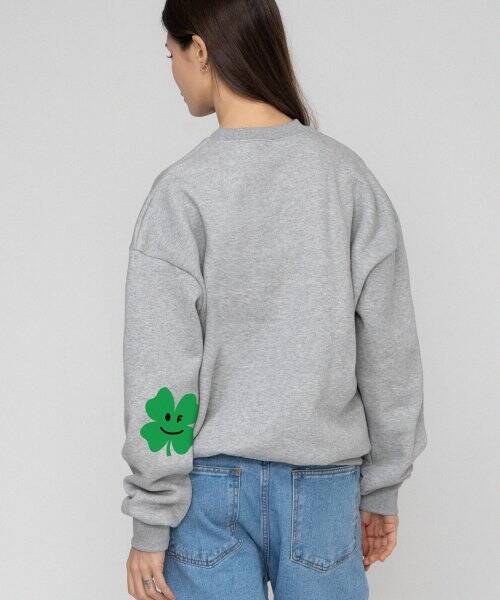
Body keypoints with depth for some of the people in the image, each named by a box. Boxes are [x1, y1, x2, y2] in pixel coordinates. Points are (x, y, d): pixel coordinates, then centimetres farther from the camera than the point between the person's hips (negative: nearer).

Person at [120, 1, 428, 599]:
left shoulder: (181, 190, -11)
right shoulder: (349, 176, -1)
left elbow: (161, 375, -10)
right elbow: (390, 353, 1)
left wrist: (150, 523, -3)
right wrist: (382, 488, 11)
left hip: (211, 483, -2)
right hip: (324, 482, 3)